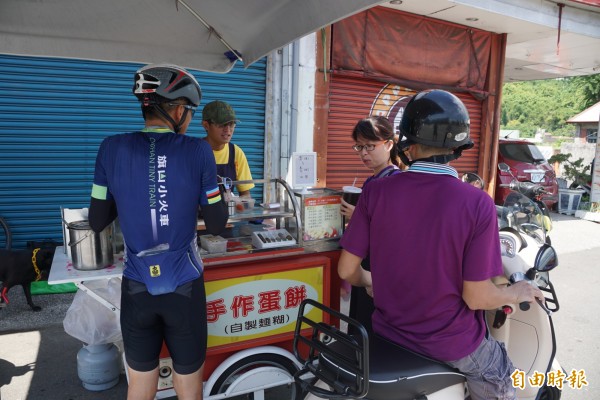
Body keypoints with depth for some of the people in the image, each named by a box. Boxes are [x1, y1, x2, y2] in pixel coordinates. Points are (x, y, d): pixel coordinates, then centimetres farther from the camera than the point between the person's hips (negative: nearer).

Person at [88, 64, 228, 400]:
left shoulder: (113, 148, -6)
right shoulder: (198, 151, -11)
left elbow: (98, 222, 1)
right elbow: (217, 225, -5)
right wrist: (216, 192, 12)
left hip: (137, 287, 2)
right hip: (184, 287, -2)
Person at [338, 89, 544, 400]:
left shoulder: (375, 192, -15)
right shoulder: (477, 204, -21)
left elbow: (346, 270, -8)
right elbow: (476, 297, -18)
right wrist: (518, 293, 3)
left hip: (388, 331, 4)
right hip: (452, 342, -3)